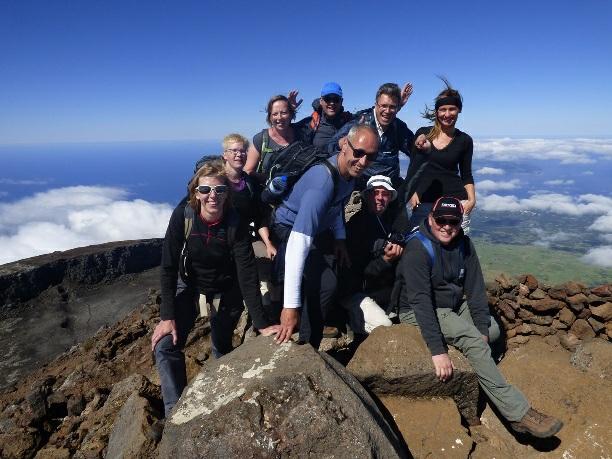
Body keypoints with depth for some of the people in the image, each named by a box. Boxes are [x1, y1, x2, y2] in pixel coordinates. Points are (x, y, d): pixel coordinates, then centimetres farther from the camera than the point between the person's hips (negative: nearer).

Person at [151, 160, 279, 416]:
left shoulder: (236, 224, -24)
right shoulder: (182, 216, -23)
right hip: (189, 287, 1)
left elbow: (247, 274, -26)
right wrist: (167, 316, -24)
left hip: (226, 294, -1)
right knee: (165, 346, -15)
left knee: (222, 349, 12)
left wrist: (262, 324, -31)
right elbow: (168, 267, -20)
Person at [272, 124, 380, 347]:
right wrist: (291, 305, -46)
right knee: (325, 282, -29)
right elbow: (300, 241, -43)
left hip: (318, 230, 9)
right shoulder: (323, 181, -35)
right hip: (290, 231, -9)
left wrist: (340, 238, 5)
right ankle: (307, 346, -6)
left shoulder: (350, 170, -8)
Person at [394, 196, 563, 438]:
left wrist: (482, 329, -12)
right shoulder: (418, 249, -23)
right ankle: (519, 413, -17)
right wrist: (437, 350, -33)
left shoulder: (464, 245, -2)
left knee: (493, 329, -7)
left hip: (453, 306, 8)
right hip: (417, 312, -8)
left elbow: (475, 288, -2)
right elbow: (421, 301, -29)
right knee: (473, 341, -23)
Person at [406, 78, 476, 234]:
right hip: (423, 201, 0)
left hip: (455, 200, 0)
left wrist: (472, 199, -2)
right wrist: (411, 192, -1)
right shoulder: (423, 133, 6)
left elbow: (466, 175, 11)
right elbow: (413, 167, 9)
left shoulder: (464, 140, 6)